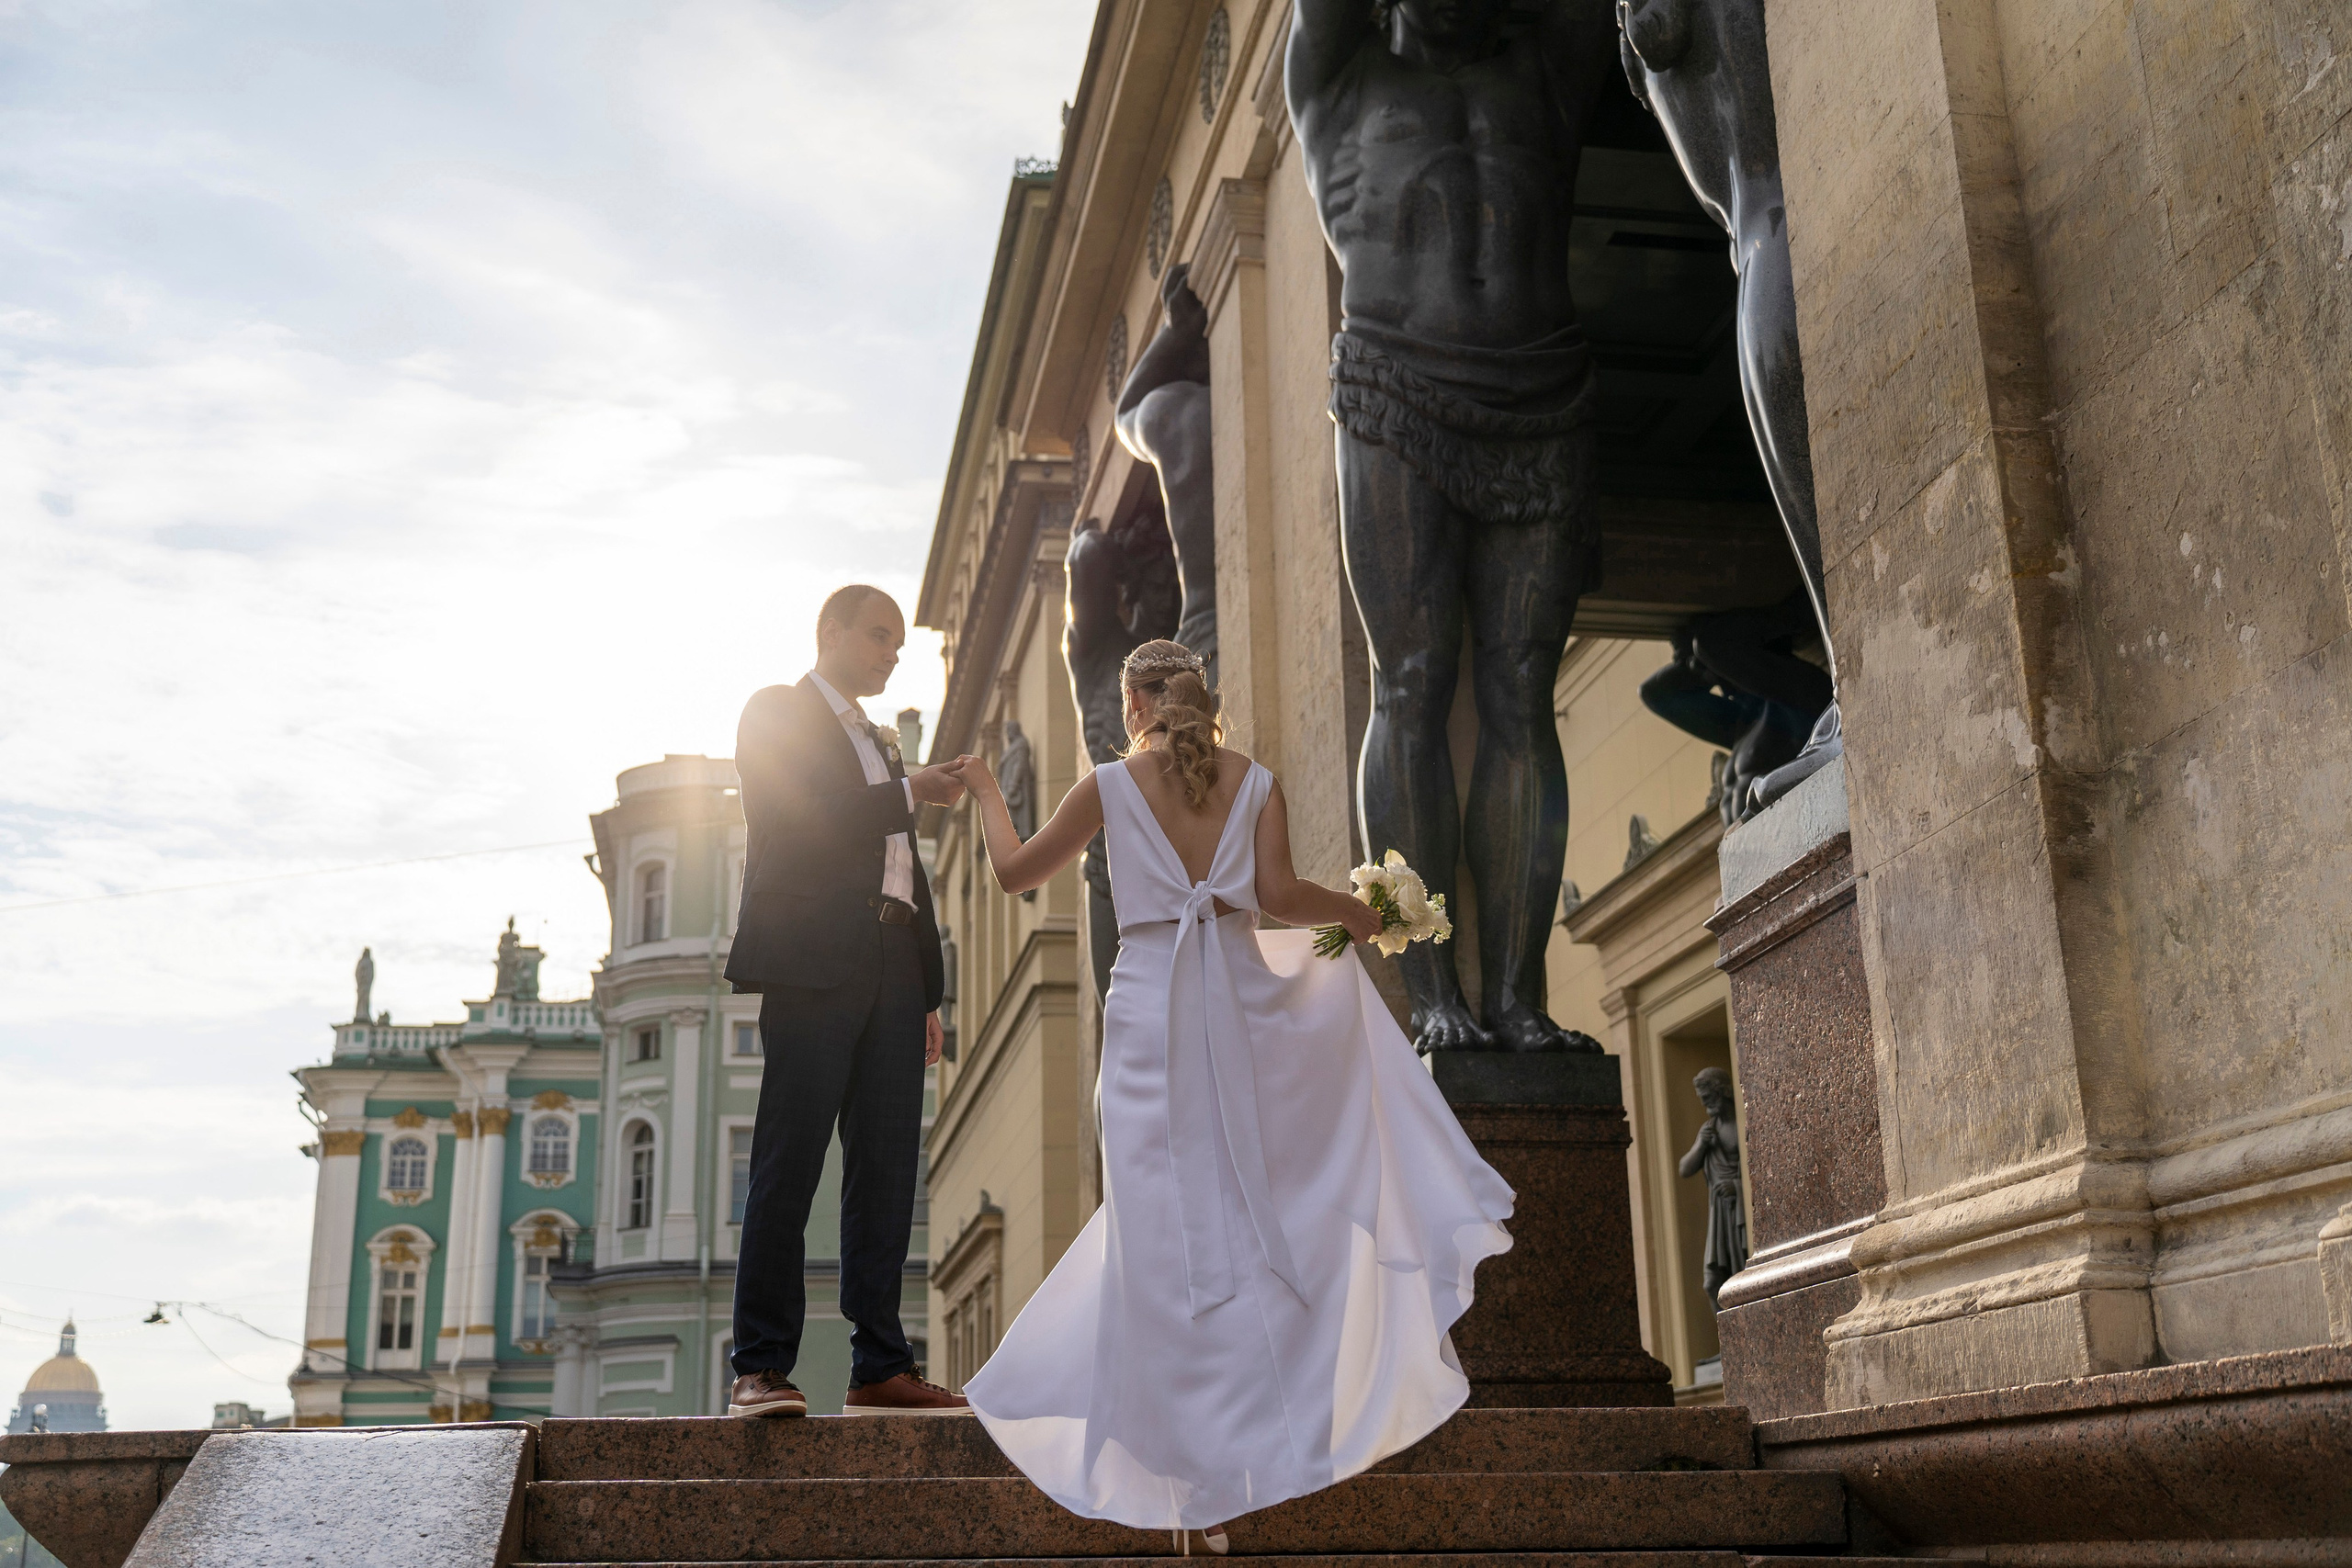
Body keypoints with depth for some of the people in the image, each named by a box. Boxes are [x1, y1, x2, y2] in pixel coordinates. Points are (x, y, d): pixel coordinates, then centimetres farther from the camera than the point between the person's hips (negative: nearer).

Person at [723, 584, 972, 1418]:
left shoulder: (881, 743, 28)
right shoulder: (776, 713, 7)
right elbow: (804, 820, -10)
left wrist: (927, 991, 17)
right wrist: (911, 793, -7)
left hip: (890, 971, 7)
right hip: (815, 963, -7)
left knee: (887, 1175, 3)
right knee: (788, 1168, -8)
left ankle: (880, 1368, 5)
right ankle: (760, 1369, -7)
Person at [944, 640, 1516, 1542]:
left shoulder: (1112, 785, 2)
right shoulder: (1256, 782, 6)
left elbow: (1014, 871, 9)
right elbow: (1277, 894, -6)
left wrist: (986, 794, 25)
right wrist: (1357, 914, 11)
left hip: (1150, 1007, -2)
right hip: (1241, 998, 2)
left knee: (1166, 1229, 1)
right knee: (1245, 1207, 13)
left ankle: (1201, 1468, 3)